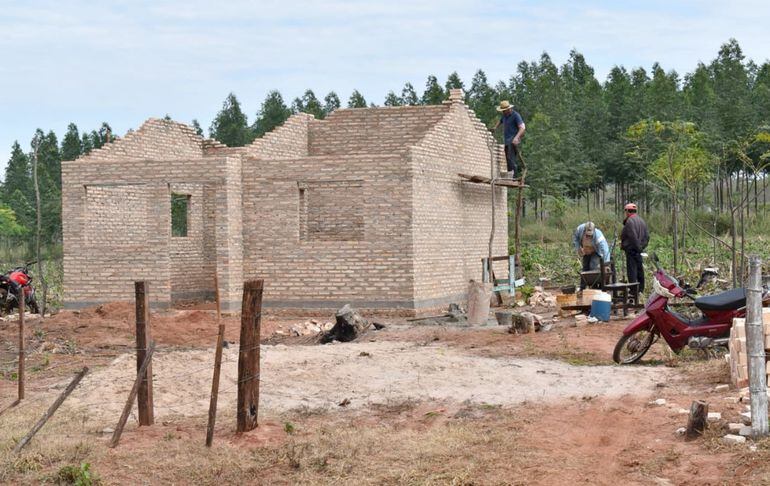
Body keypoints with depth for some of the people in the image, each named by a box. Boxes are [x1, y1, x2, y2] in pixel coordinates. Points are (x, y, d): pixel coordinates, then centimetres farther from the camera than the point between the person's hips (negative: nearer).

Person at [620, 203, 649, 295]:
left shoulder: (629, 222, -14)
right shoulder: (642, 221, 14)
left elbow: (633, 237, -20)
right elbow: (647, 236, 14)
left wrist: (638, 247, -12)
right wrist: (642, 246, 13)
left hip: (631, 250, -9)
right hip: (639, 250, 9)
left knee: (632, 270, -7)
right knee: (640, 270, 15)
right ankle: (641, 290, 22)